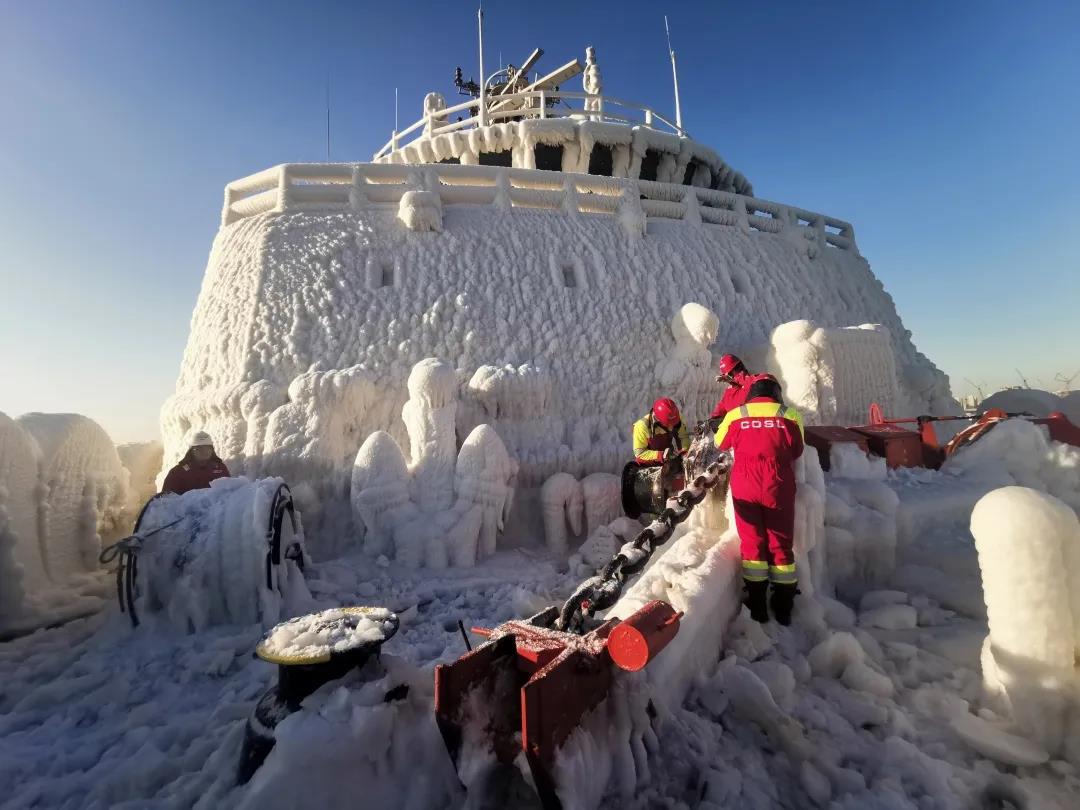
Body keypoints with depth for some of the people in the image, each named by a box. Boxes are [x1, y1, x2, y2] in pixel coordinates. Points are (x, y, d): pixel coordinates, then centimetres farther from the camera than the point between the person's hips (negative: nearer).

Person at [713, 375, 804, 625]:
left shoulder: (735, 415, 3)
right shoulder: (790, 415, 2)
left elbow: (720, 443, 19)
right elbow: (796, 452, 10)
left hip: (745, 487, 0)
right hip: (779, 488, 0)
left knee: (752, 543, 11)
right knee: (781, 545, 12)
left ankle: (757, 606, 17)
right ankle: (783, 608, 23)